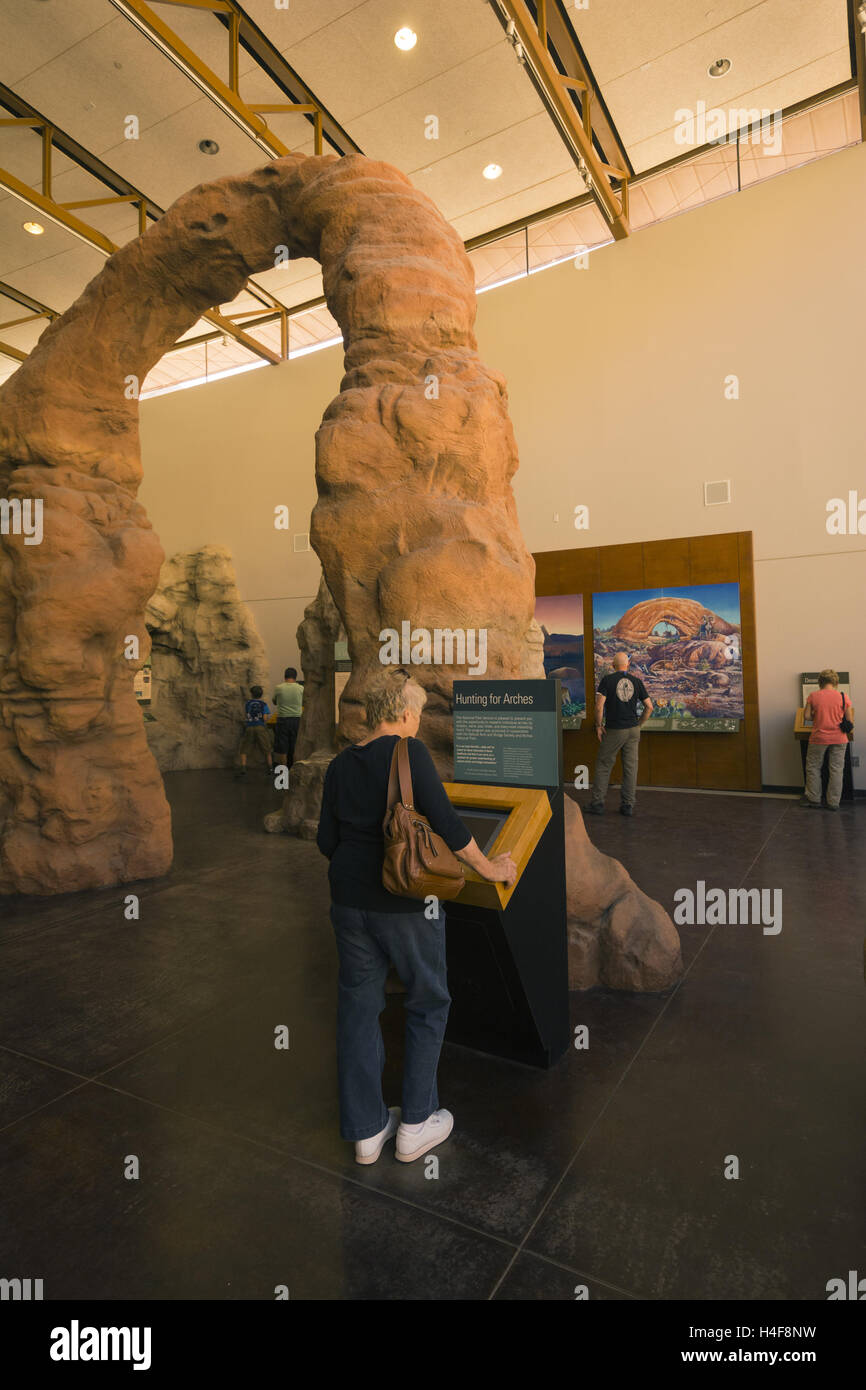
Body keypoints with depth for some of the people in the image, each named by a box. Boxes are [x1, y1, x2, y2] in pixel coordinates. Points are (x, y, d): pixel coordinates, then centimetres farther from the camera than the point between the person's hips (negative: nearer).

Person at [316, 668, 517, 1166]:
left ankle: (366, 1130, 28)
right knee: (428, 1003, 15)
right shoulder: (409, 752, -15)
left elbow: (327, 840, 7)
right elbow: (445, 819, -21)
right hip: (406, 903, -5)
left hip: (350, 899, 6)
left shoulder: (340, 764, 3)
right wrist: (487, 866, -8)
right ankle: (416, 1124, 24)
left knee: (359, 1007, 16)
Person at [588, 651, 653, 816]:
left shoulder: (607, 680, -8)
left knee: (603, 765, 8)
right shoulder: (637, 681, 3)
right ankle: (627, 805, 11)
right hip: (633, 729, 3)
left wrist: (598, 725, -5)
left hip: (614, 730, -3)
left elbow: (599, 705, -17)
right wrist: (639, 725, 13)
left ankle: (597, 803, 10)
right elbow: (649, 706, 2)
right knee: (630, 767, 8)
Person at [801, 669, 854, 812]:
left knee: (813, 768, 13)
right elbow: (850, 720, -2)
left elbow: (806, 716, -5)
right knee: (836, 770, 9)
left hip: (819, 738, -1)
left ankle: (814, 800, 19)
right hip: (839, 739, 1)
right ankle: (833, 803, 14)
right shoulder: (843, 696, -4)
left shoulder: (813, 696, -5)